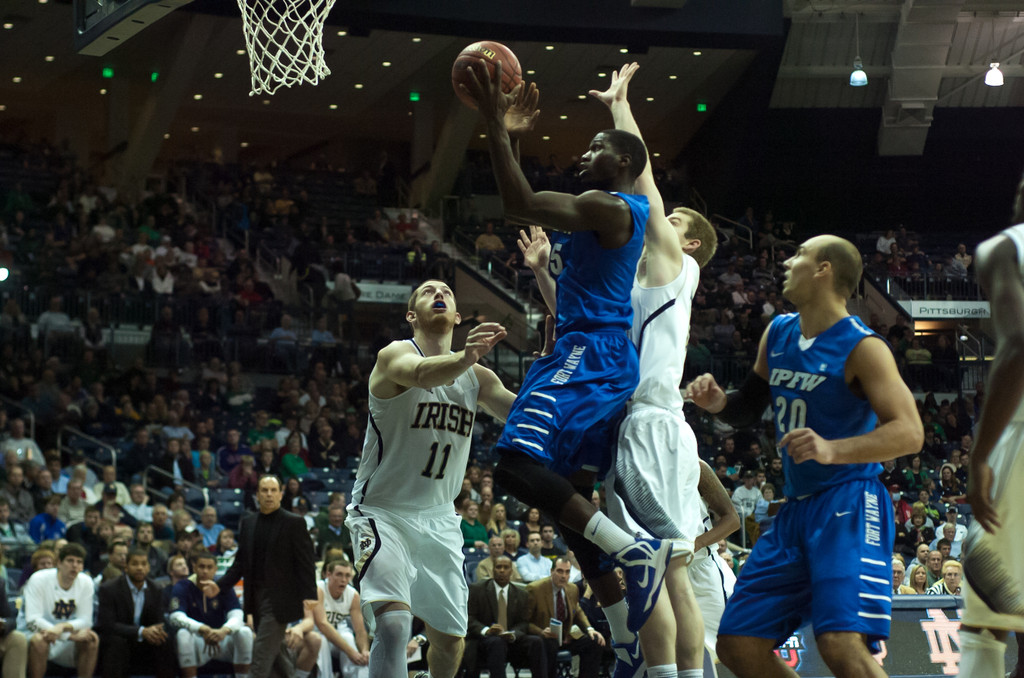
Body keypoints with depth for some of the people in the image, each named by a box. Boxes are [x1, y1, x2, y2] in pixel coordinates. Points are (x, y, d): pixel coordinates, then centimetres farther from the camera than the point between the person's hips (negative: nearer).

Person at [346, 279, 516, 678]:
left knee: (450, 638, 11)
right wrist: (465, 357, -58)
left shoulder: (476, 376, 8)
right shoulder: (394, 356, -12)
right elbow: (422, 374, -36)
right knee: (395, 622, -27)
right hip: (383, 513, -6)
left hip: (439, 520, 6)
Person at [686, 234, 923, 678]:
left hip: (848, 507, -8)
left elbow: (909, 433, -20)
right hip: (796, 508, 8)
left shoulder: (861, 347, -12)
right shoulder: (777, 334, 11)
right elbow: (749, 409, 25)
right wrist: (719, 403, 2)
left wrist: (833, 449, -33)